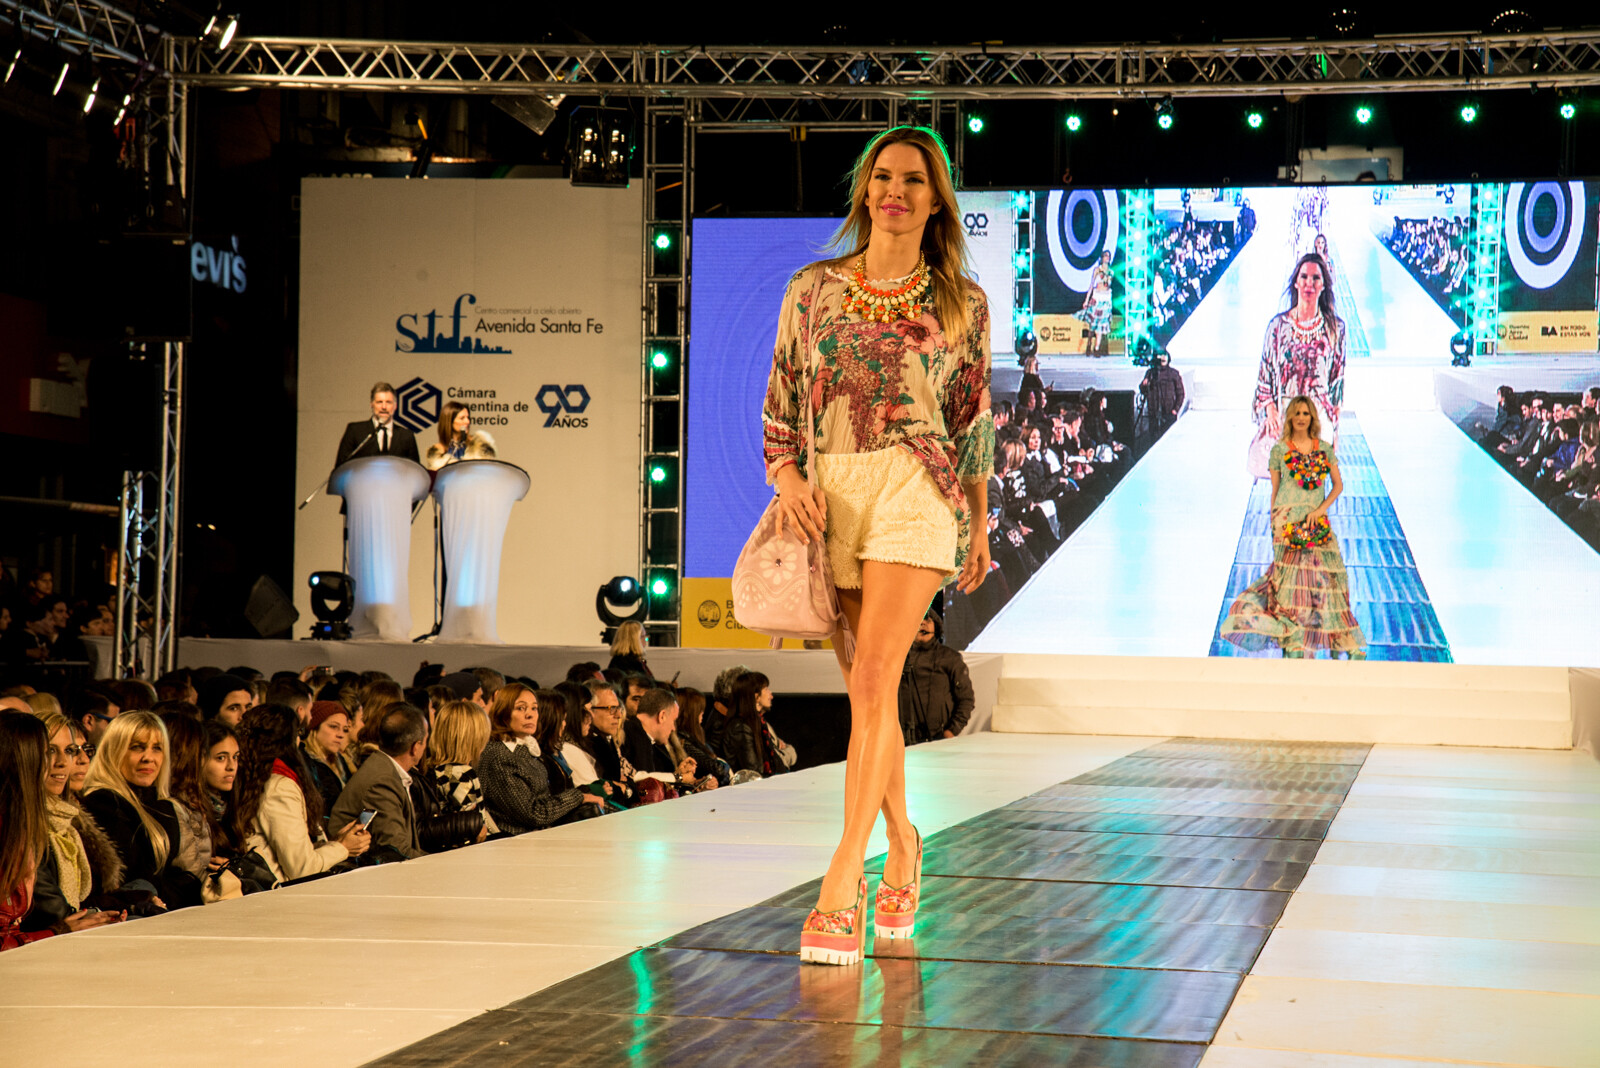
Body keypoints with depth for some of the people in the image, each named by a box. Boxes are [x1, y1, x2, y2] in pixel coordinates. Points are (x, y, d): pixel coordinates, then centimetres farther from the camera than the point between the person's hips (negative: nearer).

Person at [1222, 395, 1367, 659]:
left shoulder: (1324, 448, 10)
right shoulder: (1280, 449, 5)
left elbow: (1338, 484, 9)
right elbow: (1274, 489, 8)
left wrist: (1320, 510, -5)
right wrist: (1274, 524, 4)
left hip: (1317, 521, 2)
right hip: (1288, 520, -2)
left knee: (1327, 576, 1)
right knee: (1292, 574, -9)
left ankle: (1347, 644, 10)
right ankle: (1294, 646, -10)